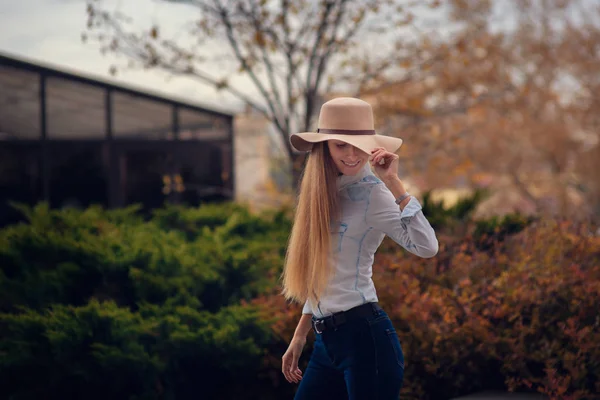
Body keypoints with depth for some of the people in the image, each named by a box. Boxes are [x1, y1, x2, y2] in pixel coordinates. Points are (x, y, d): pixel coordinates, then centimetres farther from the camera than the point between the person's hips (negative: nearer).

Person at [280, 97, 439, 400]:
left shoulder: (372, 193, -9)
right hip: (326, 341, 7)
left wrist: (392, 182, -23)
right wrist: (299, 336, 22)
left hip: (365, 336, -7)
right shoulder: (325, 193, 11)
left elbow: (426, 246, -25)